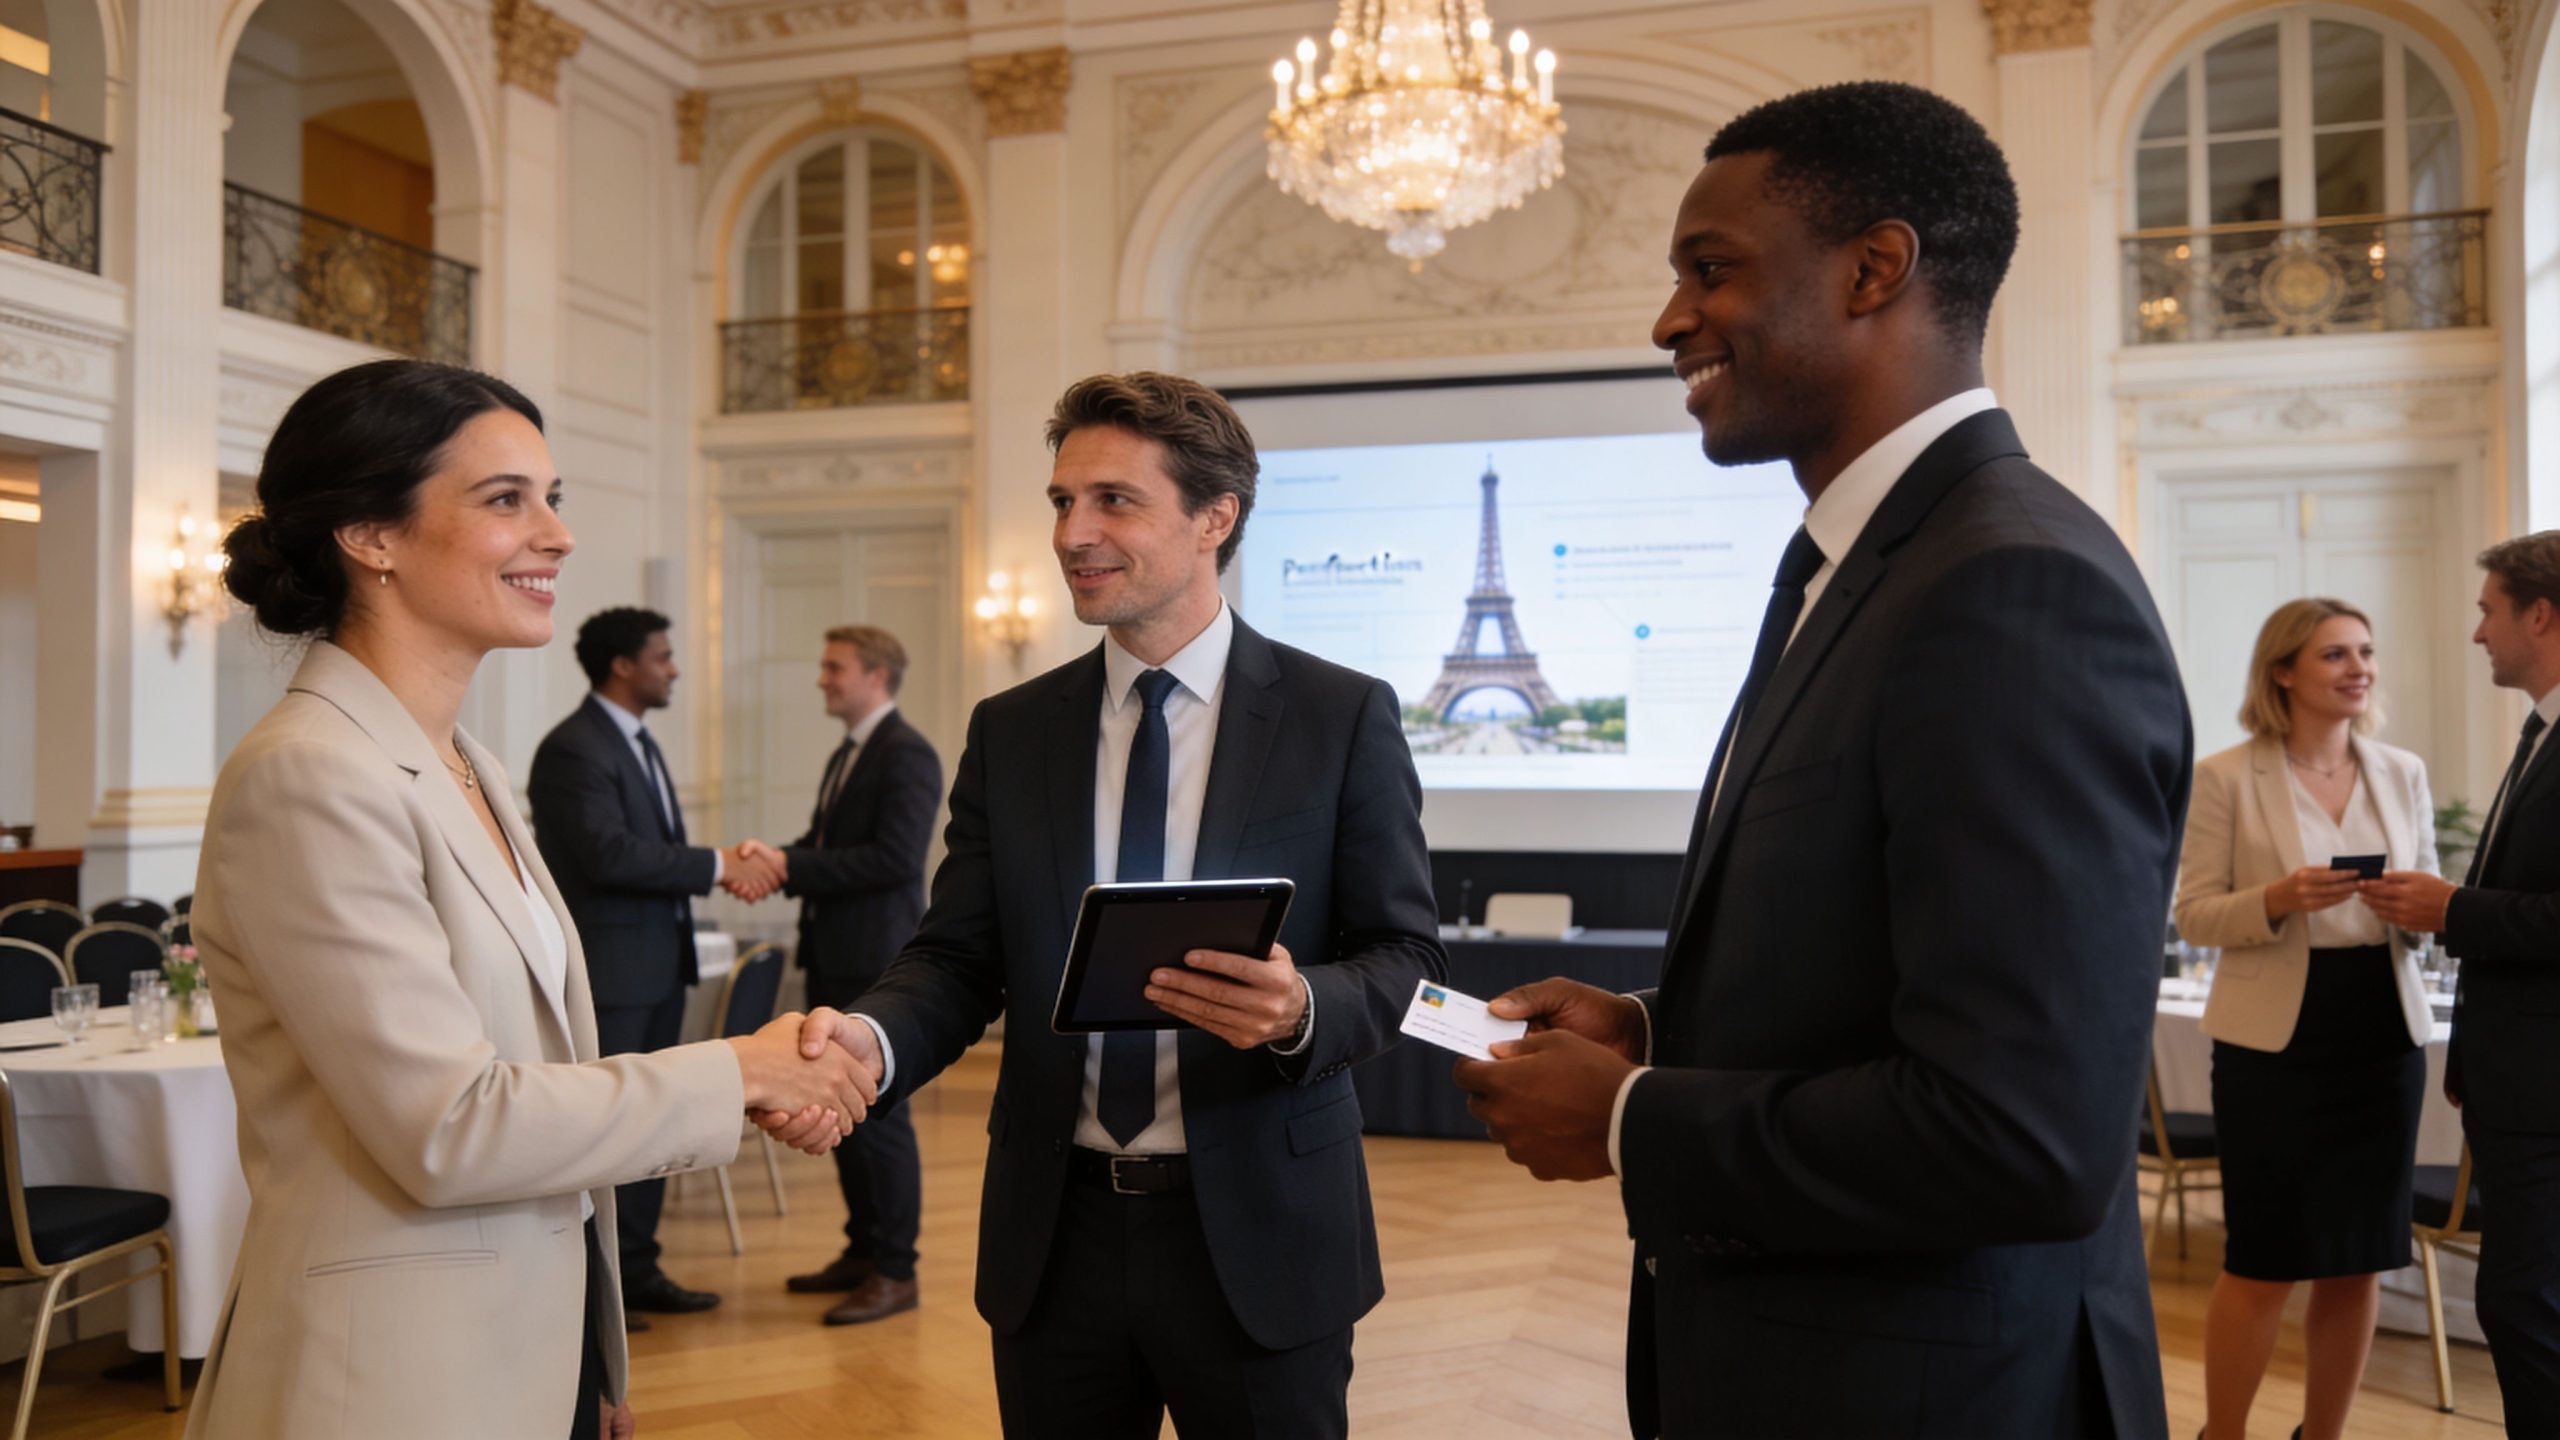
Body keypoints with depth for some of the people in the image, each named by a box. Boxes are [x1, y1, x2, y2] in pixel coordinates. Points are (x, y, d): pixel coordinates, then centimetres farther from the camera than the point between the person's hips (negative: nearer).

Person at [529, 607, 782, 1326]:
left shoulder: (639, 742, 16)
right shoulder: (572, 749, -15)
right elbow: (610, 854, -24)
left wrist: (724, 864, 1)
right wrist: (717, 865, -20)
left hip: (659, 963, 10)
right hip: (606, 969, -10)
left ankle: (636, 1271, 24)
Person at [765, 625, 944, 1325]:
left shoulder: (907, 755, -13)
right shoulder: (846, 754, 17)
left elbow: (895, 857, -22)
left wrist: (793, 866, -20)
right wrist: (778, 859, -1)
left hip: (877, 963, -10)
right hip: (833, 958, 10)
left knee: (879, 1113, -4)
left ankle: (896, 1270, 5)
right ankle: (862, 1250, 27)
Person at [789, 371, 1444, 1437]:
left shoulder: (1344, 718, -4)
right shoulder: (1008, 731, 5)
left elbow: (1404, 956, -4)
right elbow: (959, 955, 2)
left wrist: (1302, 1008, -26)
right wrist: (873, 1038, -19)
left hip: (1258, 1239, -2)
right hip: (1055, 1237, 3)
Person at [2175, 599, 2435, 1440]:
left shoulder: (2403, 773, 9)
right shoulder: (2226, 777, -5)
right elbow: (2194, 914, -6)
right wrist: (2276, 900, -24)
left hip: (2384, 1034, 5)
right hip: (2273, 1038, -4)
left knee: (2360, 1261, 10)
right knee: (2264, 1265, 0)